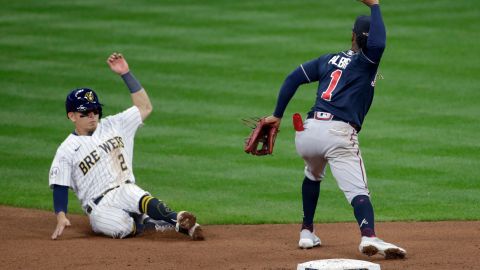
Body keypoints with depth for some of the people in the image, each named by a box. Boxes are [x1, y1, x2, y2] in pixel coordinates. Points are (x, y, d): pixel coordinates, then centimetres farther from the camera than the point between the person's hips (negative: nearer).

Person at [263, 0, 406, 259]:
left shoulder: (329, 59, 22)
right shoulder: (365, 61, 5)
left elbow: (293, 79, 18)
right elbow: (378, 43, -18)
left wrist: (277, 115, 23)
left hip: (308, 131, 6)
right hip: (339, 134, -6)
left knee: (313, 175, 35)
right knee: (358, 190, -16)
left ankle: (307, 232, 34)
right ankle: (369, 236, -41)